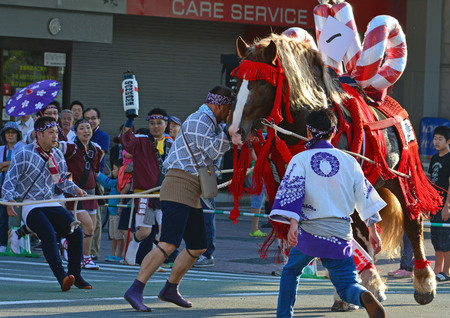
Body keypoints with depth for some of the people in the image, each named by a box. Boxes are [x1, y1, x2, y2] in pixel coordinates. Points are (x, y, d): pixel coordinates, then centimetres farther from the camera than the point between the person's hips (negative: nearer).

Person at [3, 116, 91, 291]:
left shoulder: (57, 155, 11)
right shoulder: (24, 154, -8)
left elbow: (62, 179, 25)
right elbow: (10, 181, -7)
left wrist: (74, 189, 5)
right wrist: (9, 201, -23)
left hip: (51, 204, 6)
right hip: (29, 206, -6)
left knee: (76, 233, -10)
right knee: (48, 234, -30)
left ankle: (75, 275, 3)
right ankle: (62, 277, -37)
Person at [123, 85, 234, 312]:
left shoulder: (210, 123, 22)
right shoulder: (199, 120, -9)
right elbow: (213, 151, -17)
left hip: (192, 195, 11)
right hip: (179, 185, -11)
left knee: (197, 247, 15)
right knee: (169, 244, -21)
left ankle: (170, 289, 27)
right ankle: (135, 290, -24)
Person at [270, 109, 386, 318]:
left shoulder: (301, 159, 0)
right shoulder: (349, 161, 8)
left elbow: (292, 191, -13)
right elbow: (364, 196, 11)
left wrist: (292, 224, -21)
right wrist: (372, 230, 16)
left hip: (309, 232, -1)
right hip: (340, 236, 1)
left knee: (291, 272, 25)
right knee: (347, 287, 3)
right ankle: (365, 298, -30)